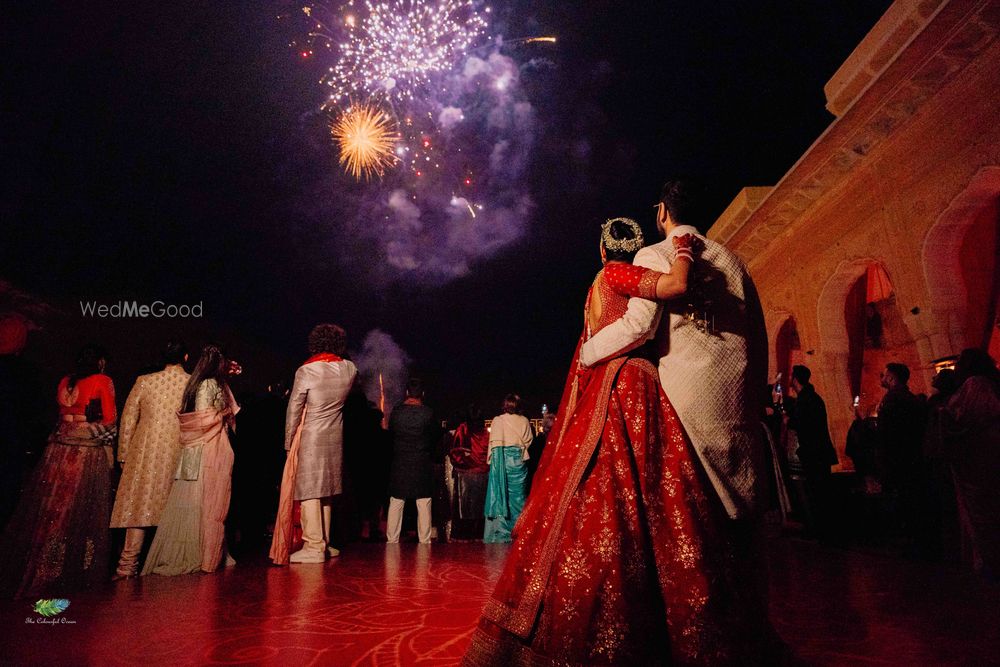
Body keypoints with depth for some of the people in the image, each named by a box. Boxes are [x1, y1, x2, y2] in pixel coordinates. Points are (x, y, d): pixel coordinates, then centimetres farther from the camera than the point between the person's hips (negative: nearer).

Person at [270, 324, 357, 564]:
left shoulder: (306, 371, -13)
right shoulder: (350, 369, -2)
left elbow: (293, 410, -8)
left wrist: (288, 442, 2)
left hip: (310, 438, -5)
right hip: (335, 438, 5)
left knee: (309, 491, 2)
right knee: (325, 491, 15)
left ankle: (314, 546, 4)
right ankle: (324, 543, 23)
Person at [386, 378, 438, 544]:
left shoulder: (396, 411, -4)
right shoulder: (428, 413, -9)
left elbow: (390, 433, 6)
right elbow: (435, 436, 1)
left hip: (399, 464, 2)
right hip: (422, 464, -1)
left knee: (395, 504, 9)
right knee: (423, 505, 7)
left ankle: (392, 540, 14)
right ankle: (424, 541, 11)